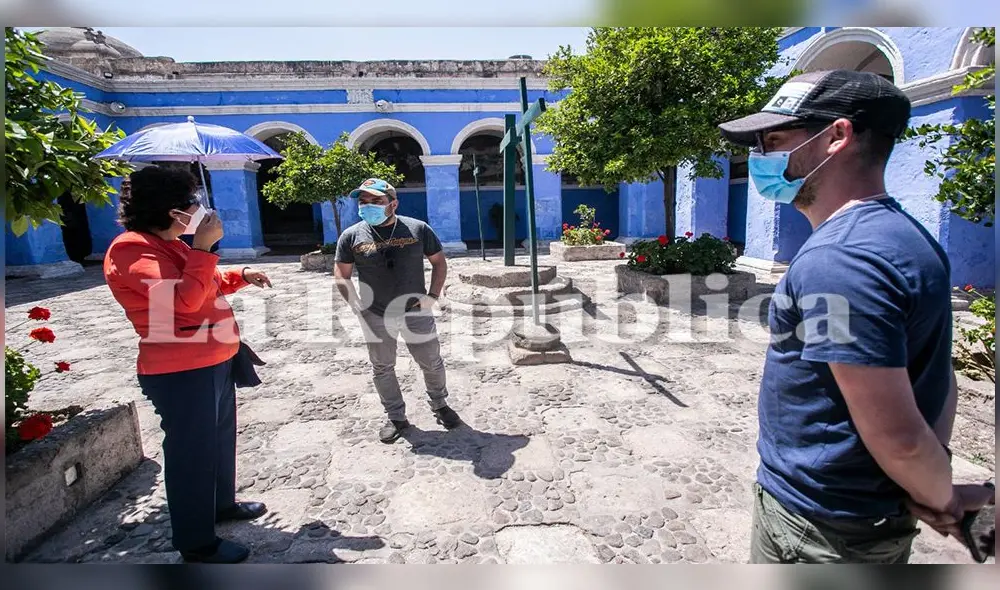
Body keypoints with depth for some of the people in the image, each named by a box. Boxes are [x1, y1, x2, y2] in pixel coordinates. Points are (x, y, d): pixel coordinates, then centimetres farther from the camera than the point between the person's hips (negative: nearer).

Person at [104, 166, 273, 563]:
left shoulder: (169, 245, 13)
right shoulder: (133, 251, -18)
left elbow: (203, 287, 26)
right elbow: (185, 299, -29)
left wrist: (240, 277, 11)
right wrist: (203, 248, -24)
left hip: (213, 362, 10)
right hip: (180, 373, -10)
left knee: (220, 439, 23)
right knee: (191, 453, 3)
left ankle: (222, 503, 44)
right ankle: (196, 543, 21)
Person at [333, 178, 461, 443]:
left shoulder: (418, 229, -6)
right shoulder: (351, 236, -4)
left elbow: (439, 262, 4)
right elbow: (341, 275, 5)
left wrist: (433, 296, -4)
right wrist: (355, 305, -6)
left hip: (415, 312, 0)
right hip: (376, 316, 1)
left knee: (432, 363, 10)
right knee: (382, 369, 12)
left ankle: (440, 405, 36)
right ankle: (396, 418, 32)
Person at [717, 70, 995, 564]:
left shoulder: (838, 259, -28)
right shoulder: (902, 236, 4)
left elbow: (897, 437, -26)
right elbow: (938, 382, 9)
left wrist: (941, 497, -6)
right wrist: (940, 497, 9)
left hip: (820, 524, -8)